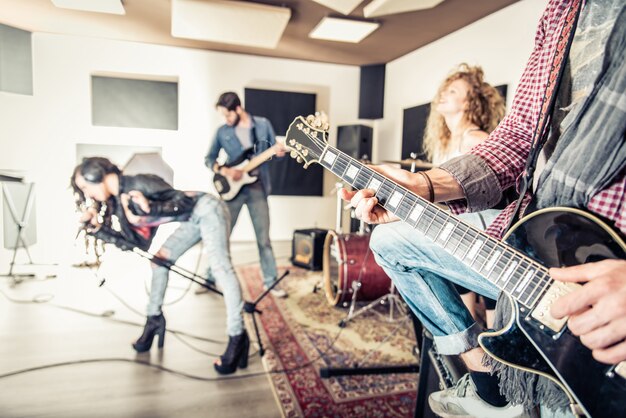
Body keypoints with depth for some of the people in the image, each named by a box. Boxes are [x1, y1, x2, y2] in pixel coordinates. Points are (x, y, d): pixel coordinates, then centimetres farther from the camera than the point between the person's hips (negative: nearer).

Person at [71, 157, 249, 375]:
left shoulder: (138, 183, -18)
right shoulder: (118, 202, 7)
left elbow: (182, 202, -22)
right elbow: (135, 242, 5)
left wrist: (149, 209, -31)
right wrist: (96, 226, 1)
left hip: (206, 209, -9)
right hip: (193, 220, 10)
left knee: (219, 266, -24)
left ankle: (237, 337, -26)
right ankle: (154, 319, 25)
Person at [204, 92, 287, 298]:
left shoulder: (263, 124, 2)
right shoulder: (222, 131, 3)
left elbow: (275, 150, 7)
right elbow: (209, 159, 6)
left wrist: (279, 152, -17)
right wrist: (225, 171, -13)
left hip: (258, 188, 0)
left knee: (264, 238, 4)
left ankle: (270, 281, 14)